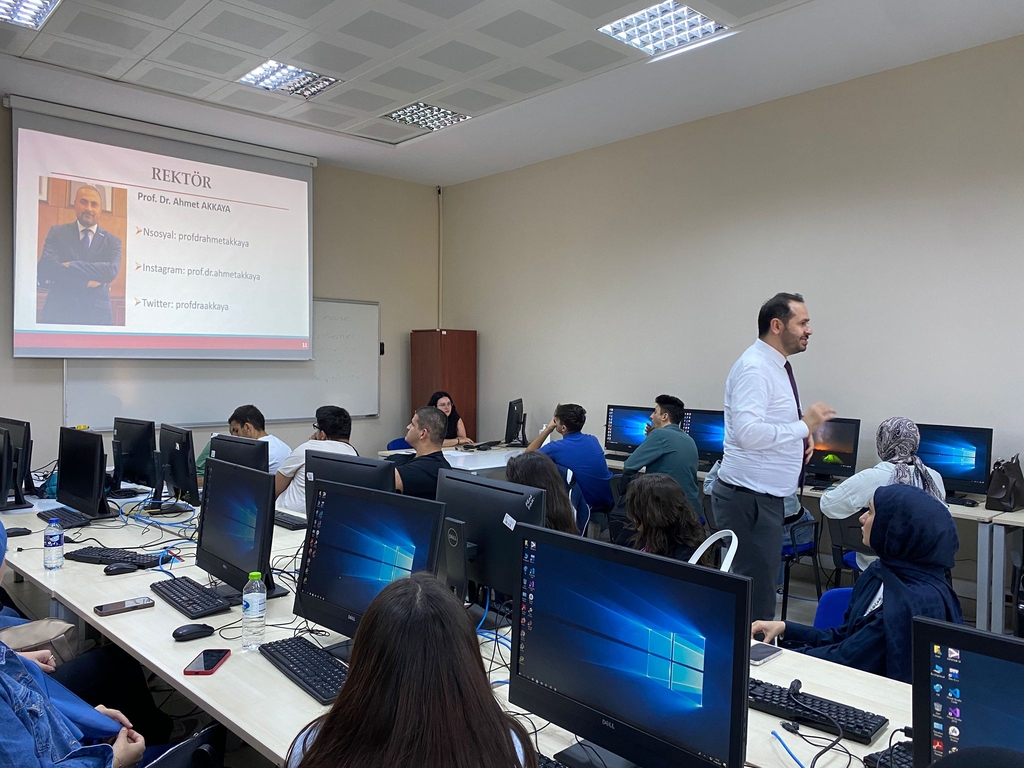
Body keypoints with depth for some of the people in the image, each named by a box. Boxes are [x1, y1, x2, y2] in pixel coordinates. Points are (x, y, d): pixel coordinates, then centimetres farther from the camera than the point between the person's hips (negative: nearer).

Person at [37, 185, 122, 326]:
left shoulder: (112, 241, 10)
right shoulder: (57, 232, 9)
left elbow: (112, 270, -9)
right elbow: (45, 269, -6)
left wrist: (71, 266, -12)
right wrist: (86, 281, -12)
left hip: (97, 315, 0)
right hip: (58, 313, 0)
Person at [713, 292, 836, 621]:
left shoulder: (776, 366, 14)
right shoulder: (754, 368, -17)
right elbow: (748, 433, -28)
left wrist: (803, 429, 6)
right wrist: (804, 425, -18)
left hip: (767, 495, 10)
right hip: (749, 497, -10)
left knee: (761, 586, 17)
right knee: (755, 594, -5)